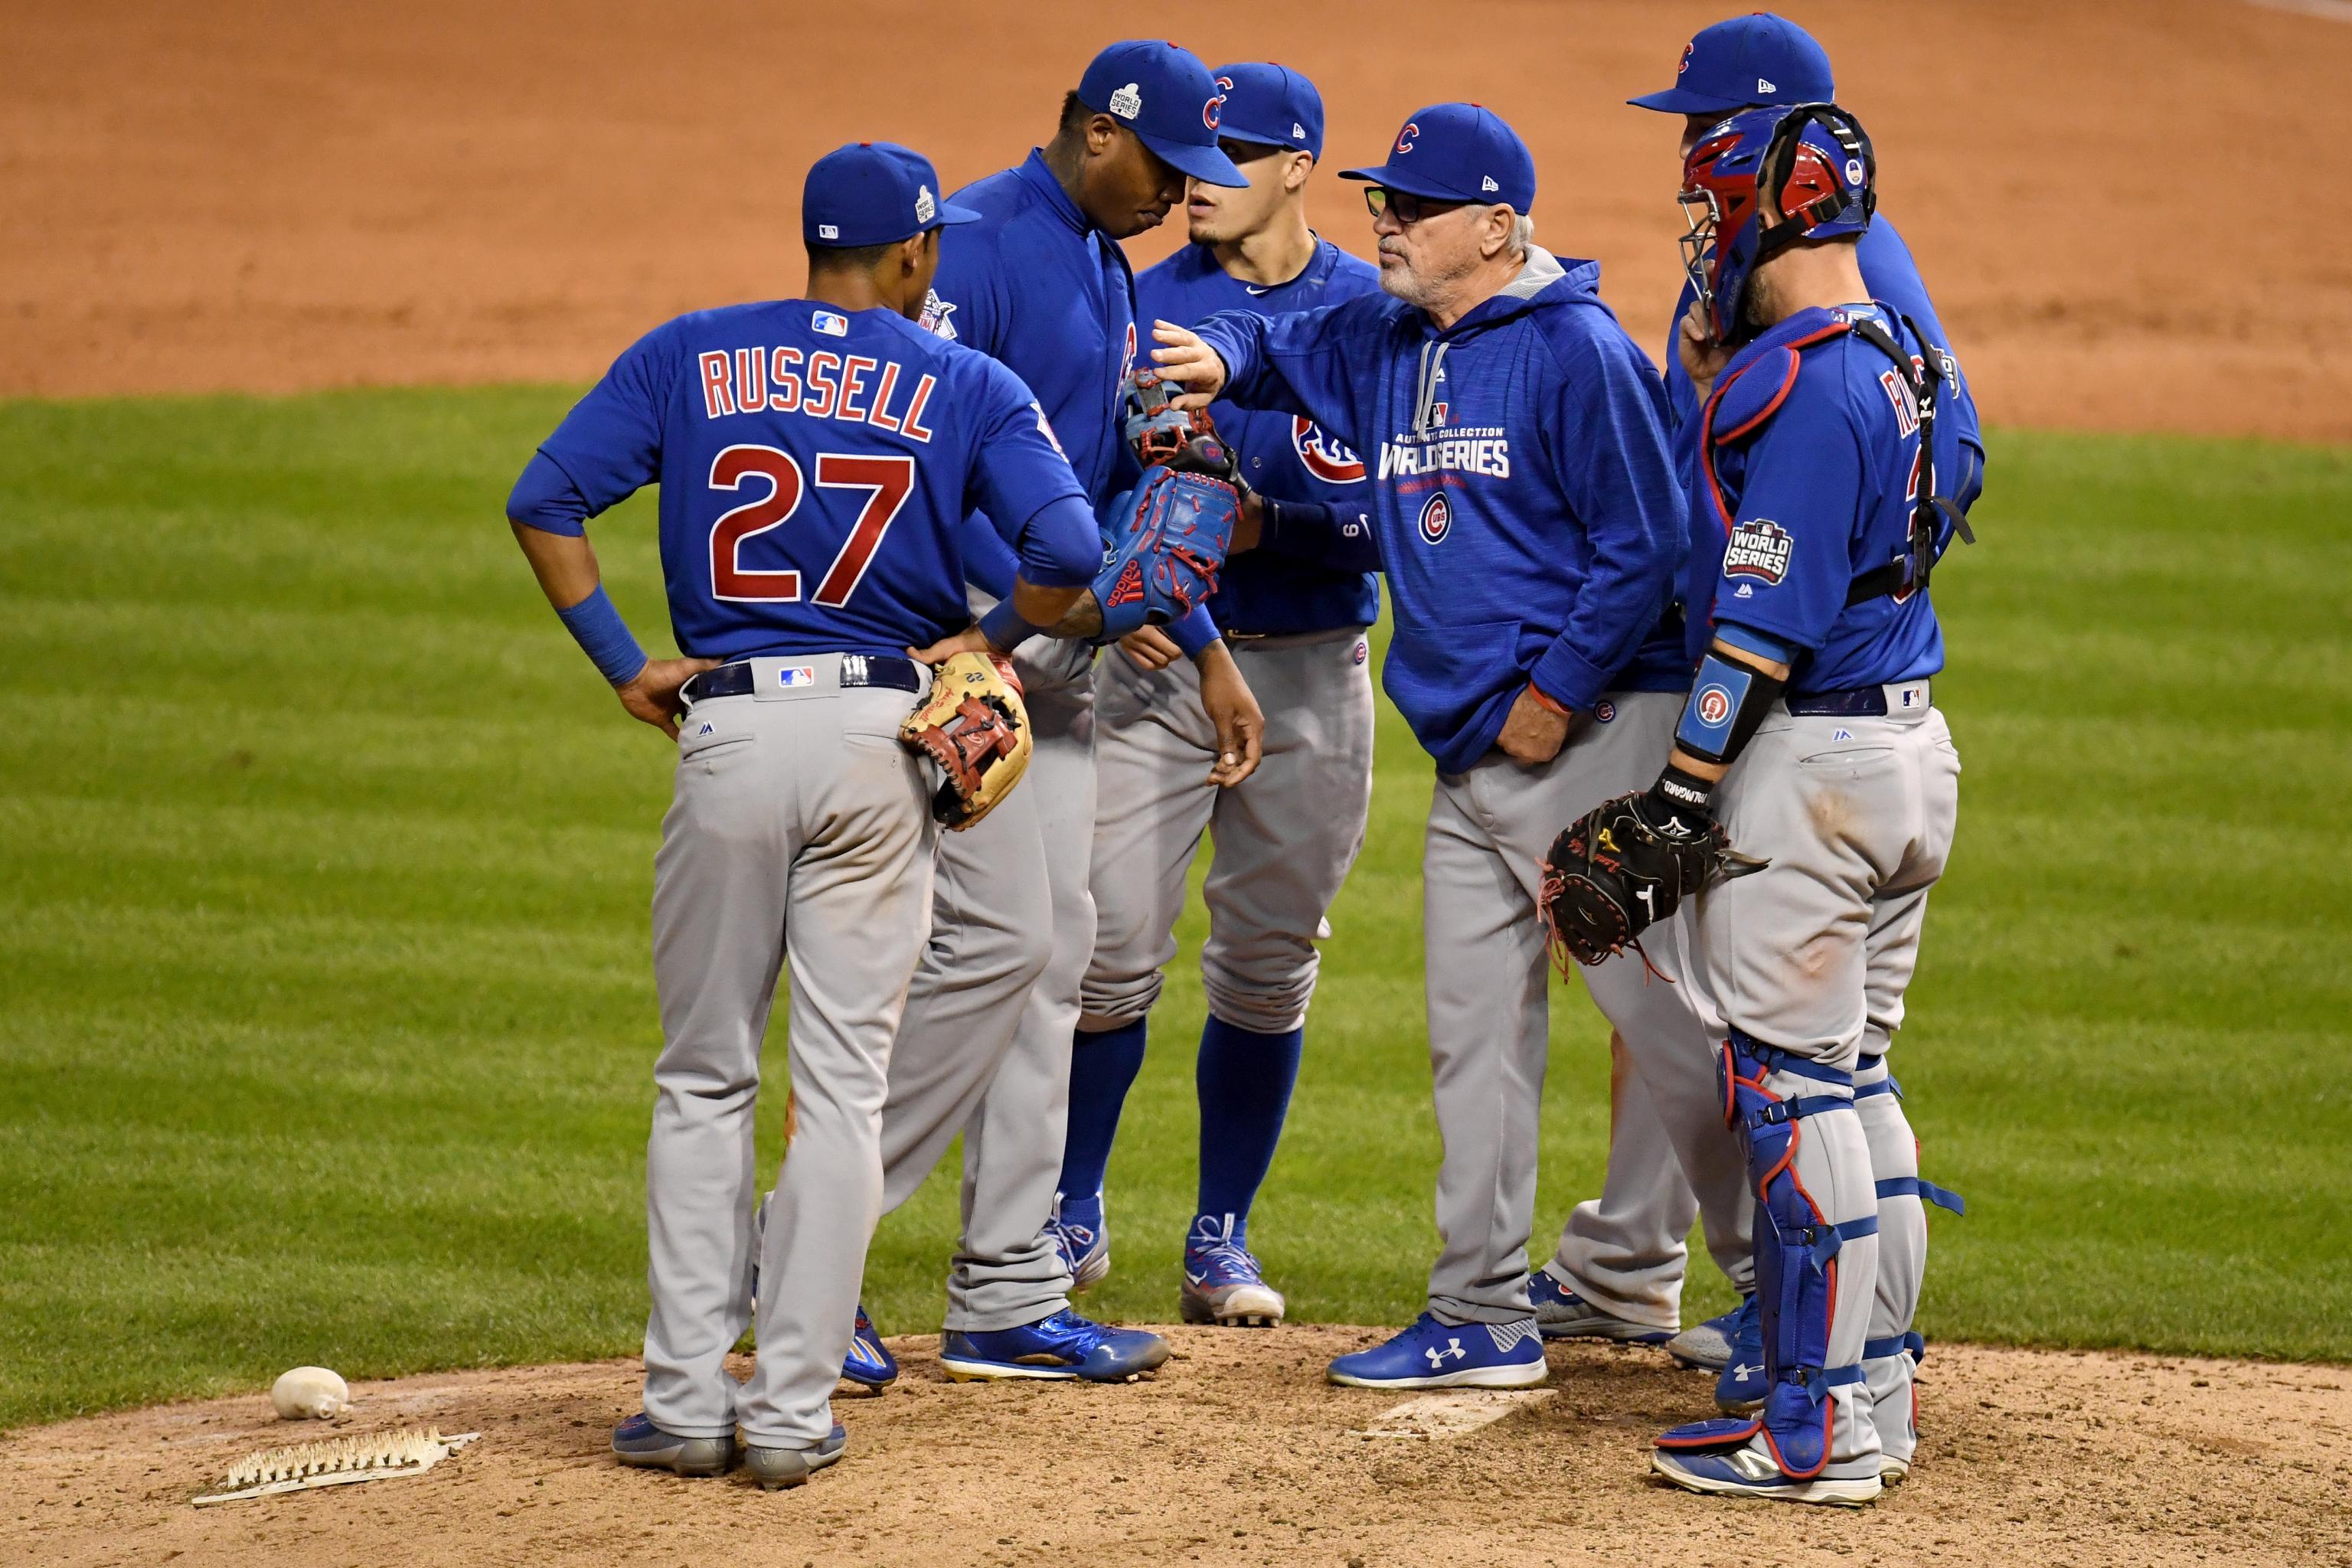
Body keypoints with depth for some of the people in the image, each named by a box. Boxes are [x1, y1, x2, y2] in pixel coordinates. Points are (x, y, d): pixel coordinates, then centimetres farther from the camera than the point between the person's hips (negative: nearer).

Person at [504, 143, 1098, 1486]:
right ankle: (792, 1411, 2)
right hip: (880, 733, -1)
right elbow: (1069, 552, -10)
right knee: (842, 1084, 5)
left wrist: (624, 666, 3)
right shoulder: (969, 387, 2)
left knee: (705, 1081, 11)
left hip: (729, 731, 1)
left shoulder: (688, 357, 7)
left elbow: (545, 501, 0)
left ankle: (688, 1402, 8)